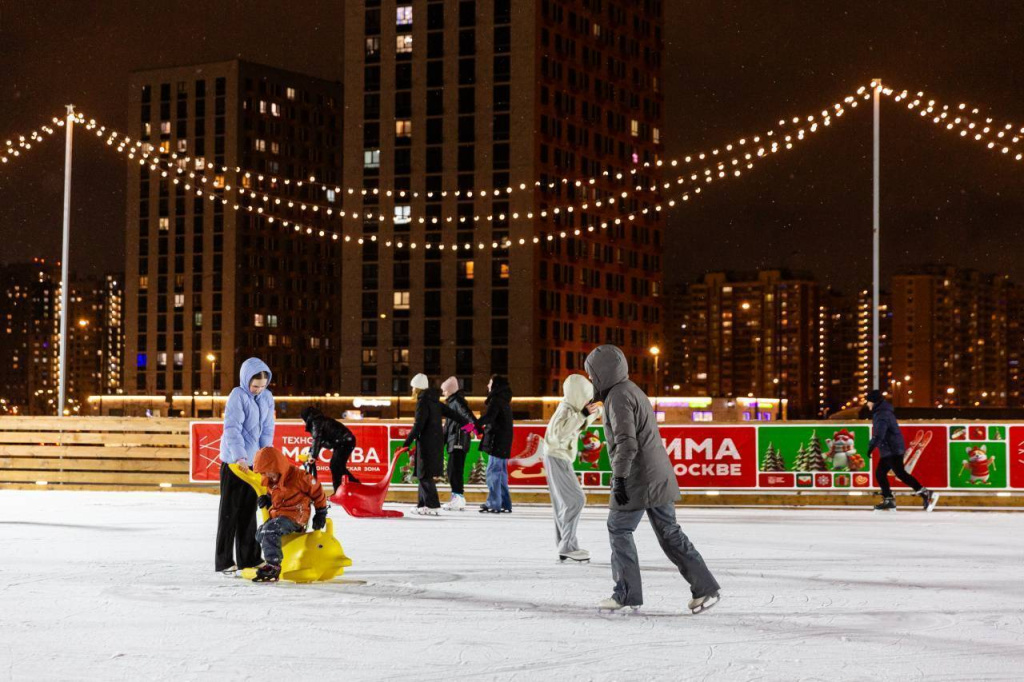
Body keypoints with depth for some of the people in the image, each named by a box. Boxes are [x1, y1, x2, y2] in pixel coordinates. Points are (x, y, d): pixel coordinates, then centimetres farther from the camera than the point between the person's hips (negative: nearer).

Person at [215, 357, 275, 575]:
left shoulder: (267, 397, 6)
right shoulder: (238, 396, -13)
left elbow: (267, 429, 7)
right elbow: (232, 428, -20)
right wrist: (240, 457, -30)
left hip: (253, 462, 6)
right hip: (234, 461, -6)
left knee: (249, 510, 12)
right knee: (230, 510, -1)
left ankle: (249, 558, 20)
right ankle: (224, 561, 4)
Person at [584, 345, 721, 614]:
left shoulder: (618, 397, -12)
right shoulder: (633, 391, 20)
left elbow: (626, 442, -22)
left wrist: (618, 478, -22)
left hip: (638, 480, -9)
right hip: (659, 477, 9)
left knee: (619, 530, 2)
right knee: (669, 533, 10)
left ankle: (627, 594, 4)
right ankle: (704, 588, 8)